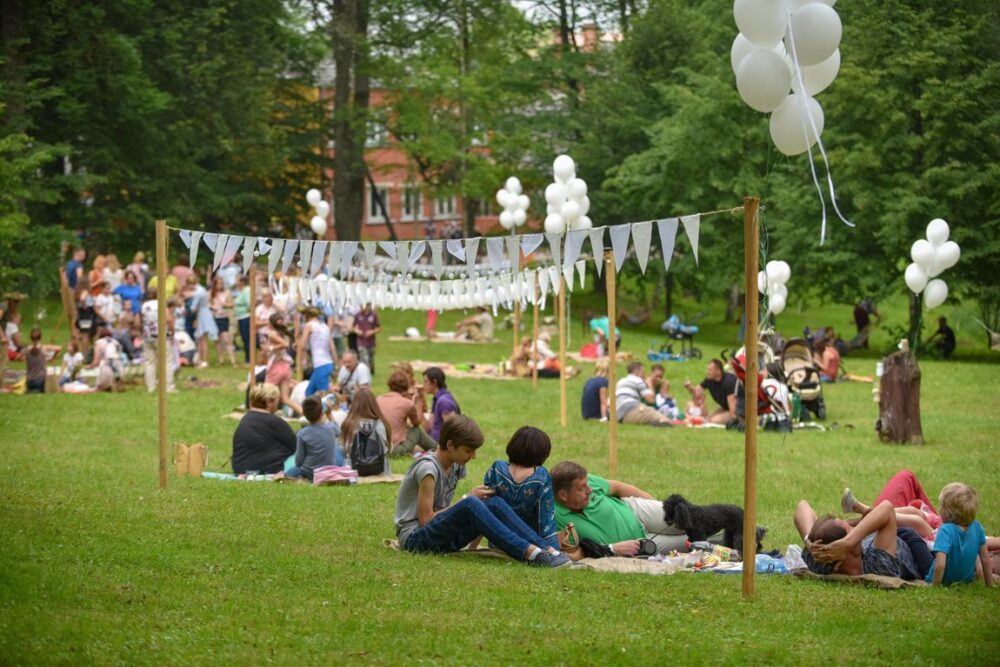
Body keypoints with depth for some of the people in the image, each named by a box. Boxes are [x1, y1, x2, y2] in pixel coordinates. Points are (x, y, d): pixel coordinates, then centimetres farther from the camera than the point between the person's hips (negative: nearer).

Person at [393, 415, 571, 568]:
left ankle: (545, 550, -24)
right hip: (414, 538, -8)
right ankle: (529, 553, -40)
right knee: (470, 505, -32)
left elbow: (444, 511, 12)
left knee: (494, 503, -12)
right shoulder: (428, 468, -15)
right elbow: (425, 519, -17)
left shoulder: (455, 466, 11)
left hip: (440, 535, 8)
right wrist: (467, 498, -12)